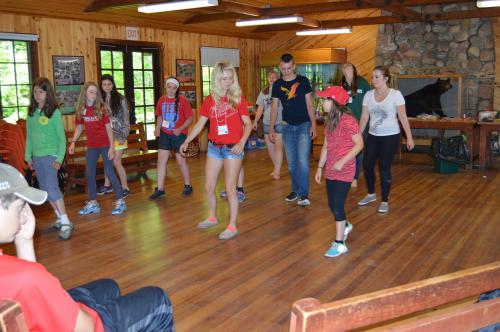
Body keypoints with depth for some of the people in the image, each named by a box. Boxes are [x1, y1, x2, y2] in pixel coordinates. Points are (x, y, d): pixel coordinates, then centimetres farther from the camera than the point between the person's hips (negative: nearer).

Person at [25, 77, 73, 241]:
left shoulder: (54, 112, -7)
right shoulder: (31, 112, 7)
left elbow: (62, 137, -7)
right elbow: (29, 136, 14)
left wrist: (59, 159, -12)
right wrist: (28, 156, 12)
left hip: (51, 155, -6)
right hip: (37, 157, 6)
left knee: (52, 188, -16)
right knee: (45, 190, 10)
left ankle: (66, 223, -13)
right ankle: (60, 218, 24)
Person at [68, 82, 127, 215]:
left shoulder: (101, 108, -9)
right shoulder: (81, 109, 1)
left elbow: (109, 128, -8)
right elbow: (79, 127, 11)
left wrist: (111, 147, -13)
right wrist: (73, 142, -1)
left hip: (105, 145, -4)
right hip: (91, 146, 5)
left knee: (109, 172, -4)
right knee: (90, 174, 7)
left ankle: (120, 201, 4)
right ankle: (92, 203, 19)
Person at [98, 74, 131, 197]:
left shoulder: (121, 99, -5)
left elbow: (126, 119, -5)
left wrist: (124, 136, -10)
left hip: (117, 135, -4)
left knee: (116, 162, -6)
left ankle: (125, 187, 6)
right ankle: (107, 185, 28)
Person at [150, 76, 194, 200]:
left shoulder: (182, 100, -9)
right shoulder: (161, 100, 4)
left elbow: (190, 118, -8)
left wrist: (180, 129, -21)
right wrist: (157, 128, 2)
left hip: (179, 134, -4)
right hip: (164, 134, 4)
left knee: (181, 161, 4)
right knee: (161, 160, 1)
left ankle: (188, 186, 23)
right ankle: (160, 189, 7)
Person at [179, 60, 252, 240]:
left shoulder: (238, 98, -6)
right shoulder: (209, 100, 4)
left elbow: (248, 124, -7)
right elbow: (200, 123, 9)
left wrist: (242, 142, -23)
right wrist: (186, 141, 2)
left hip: (233, 148, -4)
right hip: (214, 147, 4)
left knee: (230, 188, -3)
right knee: (208, 187, 10)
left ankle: (232, 226, 10)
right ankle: (213, 217, 34)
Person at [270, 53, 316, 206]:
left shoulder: (303, 81, -2)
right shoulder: (277, 84, 5)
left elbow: (309, 104, -2)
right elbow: (274, 107, 8)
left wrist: (313, 124, -10)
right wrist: (271, 129, 5)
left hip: (304, 125, -3)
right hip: (288, 126, 3)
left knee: (302, 160, -12)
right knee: (291, 163, 8)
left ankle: (303, 194, -6)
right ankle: (296, 190, 21)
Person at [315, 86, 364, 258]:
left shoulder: (348, 120, -17)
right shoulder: (329, 120, 8)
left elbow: (359, 145, -15)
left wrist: (342, 162, -21)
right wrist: (320, 167, 12)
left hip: (344, 170, -7)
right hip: (331, 170, 7)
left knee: (337, 205, -5)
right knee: (332, 204, 16)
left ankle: (339, 243, 7)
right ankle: (345, 226, 44)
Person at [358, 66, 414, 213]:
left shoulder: (395, 94, -9)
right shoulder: (368, 95, 2)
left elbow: (403, 117, -8)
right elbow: (364, 117, 4)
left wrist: (409, 137, -9)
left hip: (390, 136, -4)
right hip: (372, 136, 4)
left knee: (384, 168, -3)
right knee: (367, 166, 5)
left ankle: (384, 201, 13)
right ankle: (371, 194, 31)